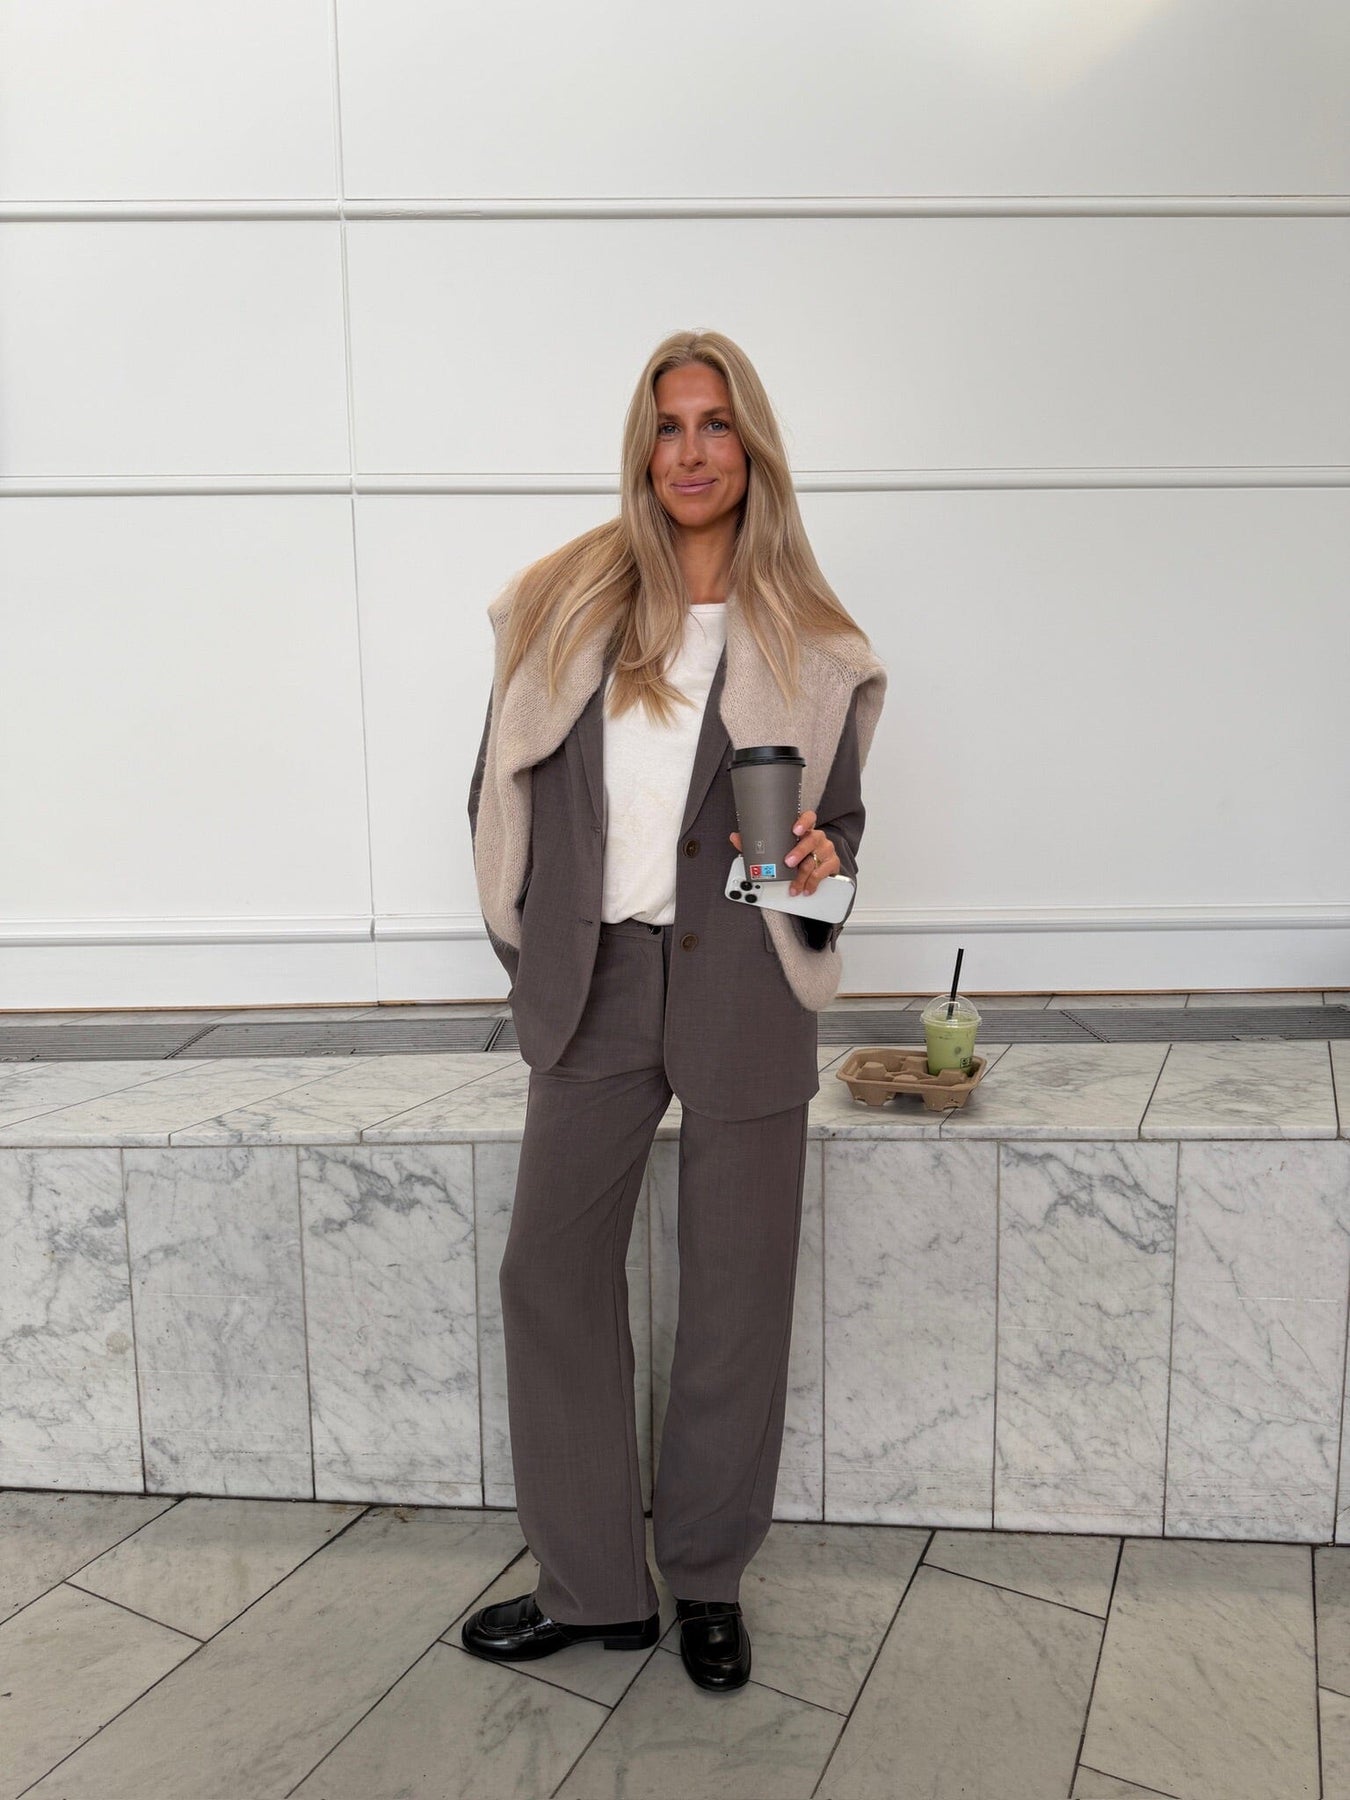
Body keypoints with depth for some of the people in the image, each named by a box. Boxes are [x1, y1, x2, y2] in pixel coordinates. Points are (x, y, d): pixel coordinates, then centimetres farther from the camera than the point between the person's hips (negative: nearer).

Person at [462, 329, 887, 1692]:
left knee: (735, 1290, 7)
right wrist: (530, 949, 7)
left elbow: (839, 817, 9)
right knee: (551, 1271, 7)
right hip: (592, 986, 2)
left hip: (741, 996, -1)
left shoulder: (811, 645, 3)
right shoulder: (566, 605, 6)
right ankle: (592, 1586, 26)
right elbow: (505, 788, 10)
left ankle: (708, 1581, 30)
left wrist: (820, 866, -14)